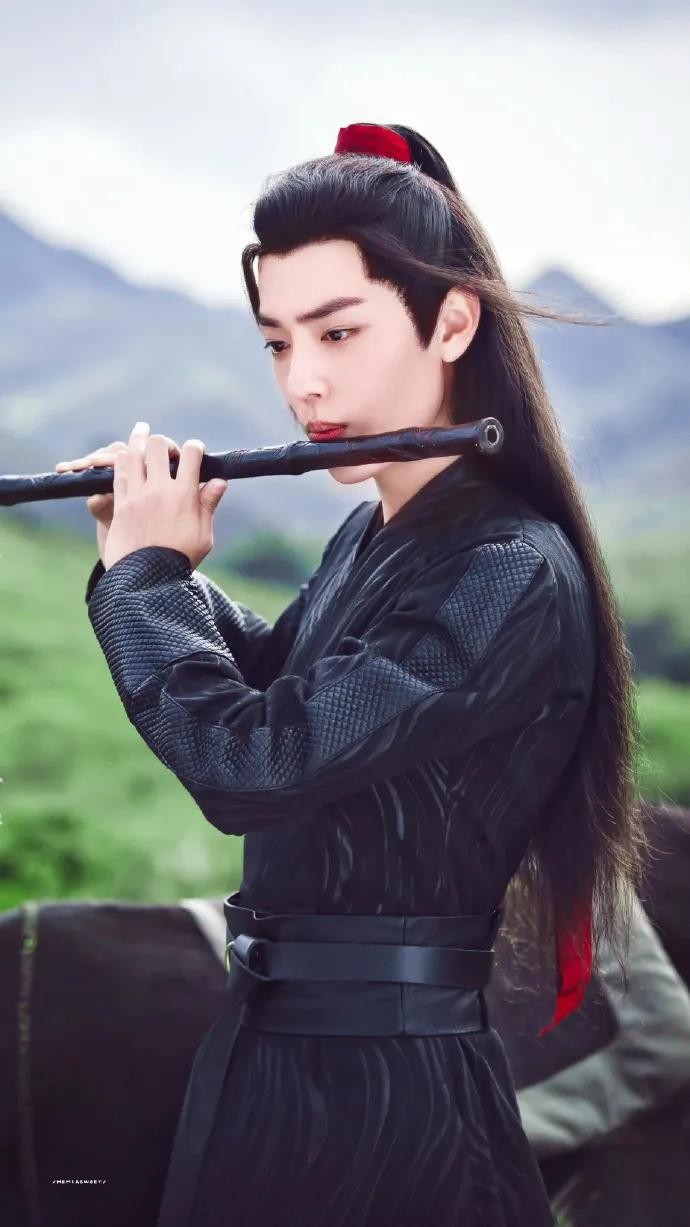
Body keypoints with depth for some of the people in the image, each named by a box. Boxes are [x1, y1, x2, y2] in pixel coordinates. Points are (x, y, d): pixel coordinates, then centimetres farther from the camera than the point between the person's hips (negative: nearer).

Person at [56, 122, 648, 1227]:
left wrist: (143, 571, -13)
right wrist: (156, 559, 5)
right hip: (276, 1050, 8)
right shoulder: (373, 534, 5)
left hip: (385, 1090, -8)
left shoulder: (515, 578, -23)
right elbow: (272, 682, 22)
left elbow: (248, 765, -29)